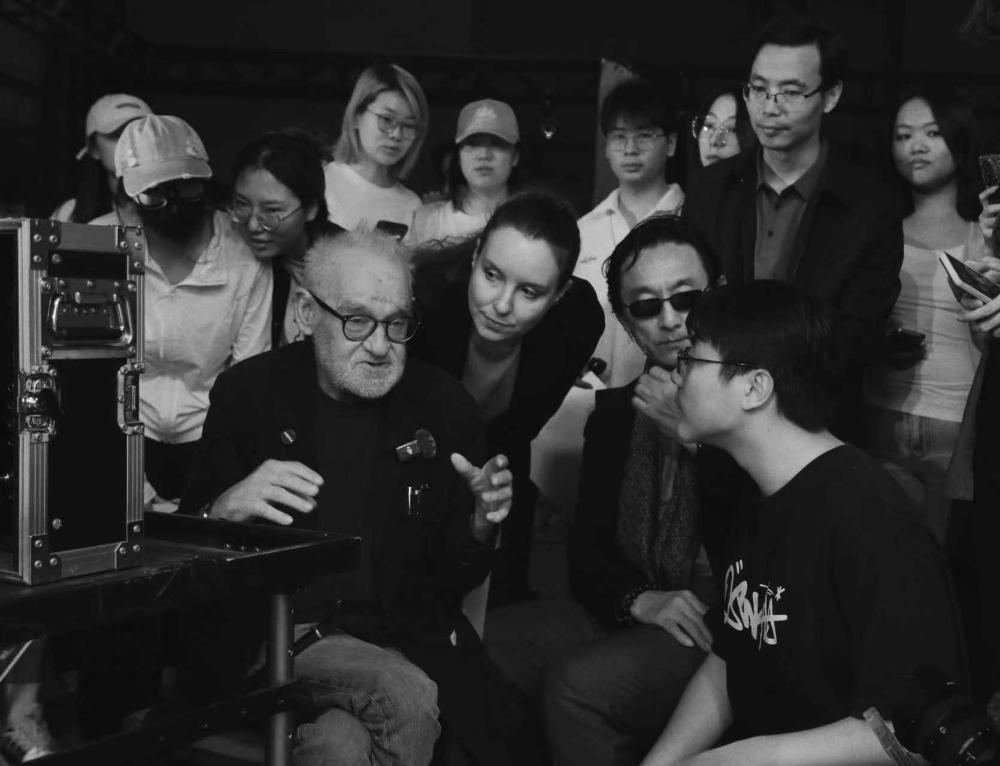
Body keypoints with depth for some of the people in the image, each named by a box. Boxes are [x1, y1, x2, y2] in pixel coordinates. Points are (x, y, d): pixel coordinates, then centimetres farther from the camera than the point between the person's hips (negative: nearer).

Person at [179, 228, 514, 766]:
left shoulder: (443, 405, 3)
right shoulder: (249, 393, 0)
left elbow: (457, 578, 10)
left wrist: (481, 524, -12)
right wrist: (226, 509, -20)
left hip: (397, 641, 2)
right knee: (408, 700, -27)